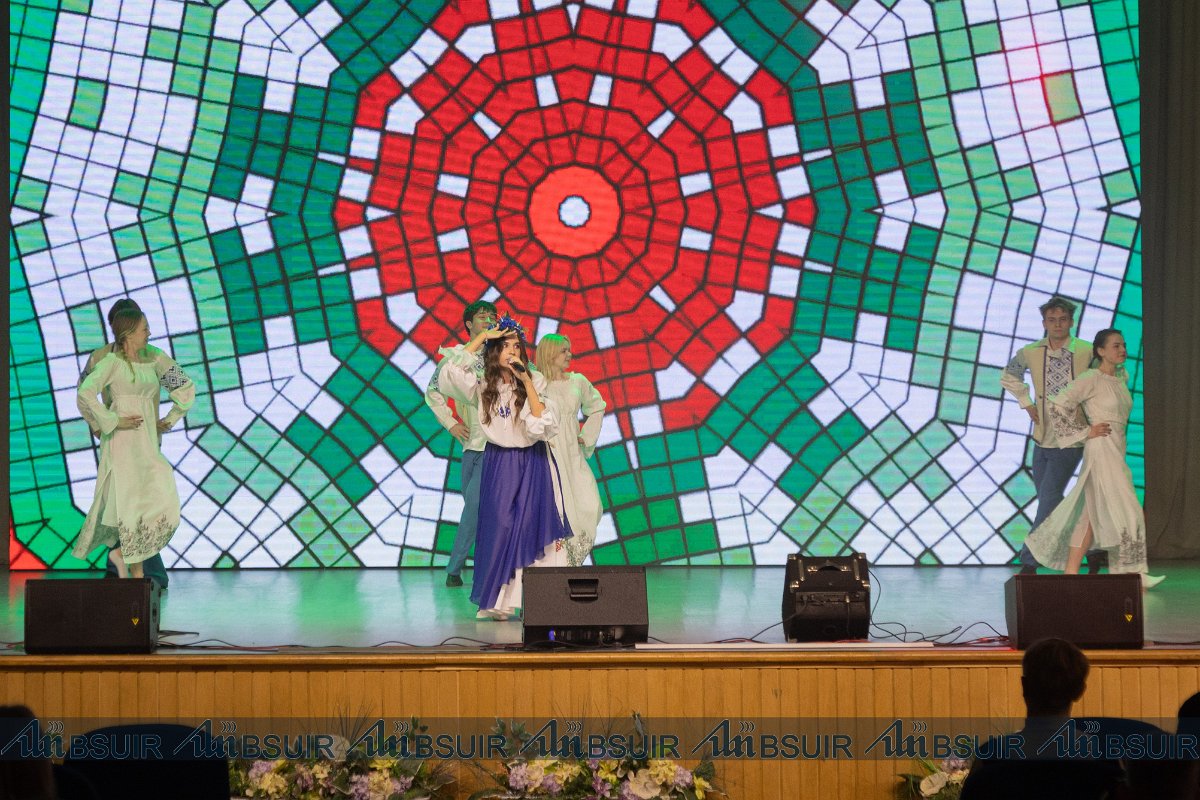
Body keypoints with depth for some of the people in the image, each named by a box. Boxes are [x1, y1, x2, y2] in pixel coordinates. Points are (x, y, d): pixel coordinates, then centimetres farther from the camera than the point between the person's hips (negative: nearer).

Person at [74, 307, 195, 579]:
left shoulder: (153, 359, 11)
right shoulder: (111, 362, -5)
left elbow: (186, 386, 21)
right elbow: (85, 394, -19)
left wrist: (170, 419, 14)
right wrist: (114, 421, -17)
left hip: (147, 441, 6)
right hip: (122, 442, -6)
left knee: (164, 502, -4)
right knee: (131, 503, -7)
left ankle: (120, 551, 11)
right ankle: (137, 574, 1)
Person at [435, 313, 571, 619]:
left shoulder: (535, 381, -3)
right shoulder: (484, 387, 0)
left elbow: (542, 424, -16)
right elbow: (452, 367, -16)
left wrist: (526, 382, -20)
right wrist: (483, 336, -12)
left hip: (532, 464, -1)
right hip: (498, 465, 1)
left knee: (532, 526, -4)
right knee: (498, 527, -3)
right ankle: (497, 600, 0)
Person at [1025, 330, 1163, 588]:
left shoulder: (1121, 378, 14)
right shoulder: (1092, 379, -10)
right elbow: (1058, 405, -15)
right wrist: (1085, 432, -12)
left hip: (1117, 451, 8)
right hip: (1101, 450, -8)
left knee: (1093, 513, 7)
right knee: (1124, 509, -11)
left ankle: (1071, 571, 9)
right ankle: (1133, 573, -9)